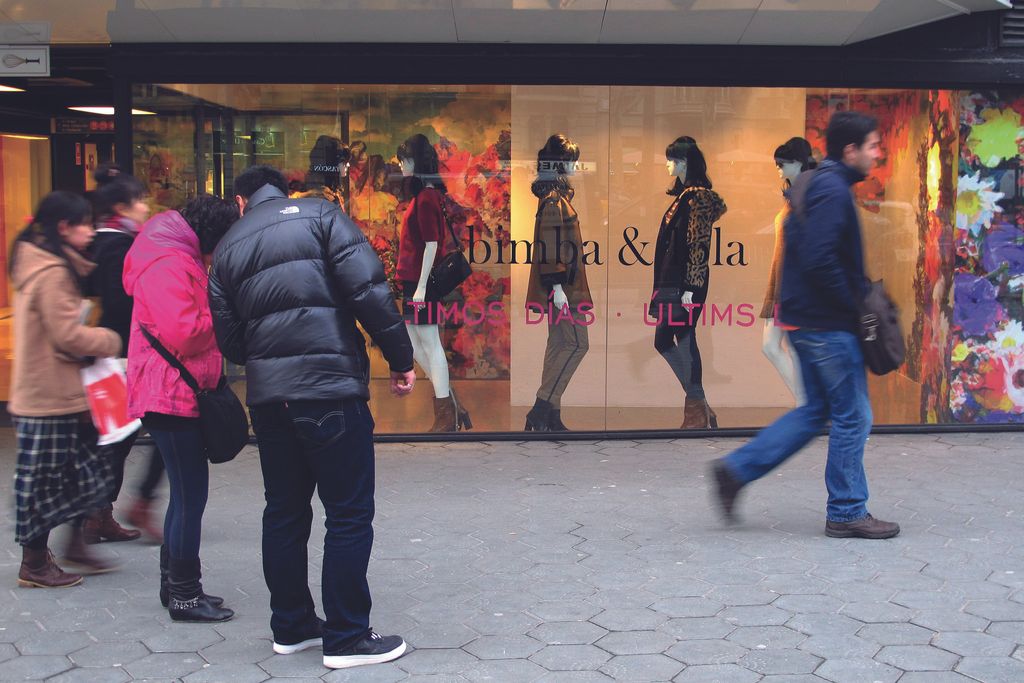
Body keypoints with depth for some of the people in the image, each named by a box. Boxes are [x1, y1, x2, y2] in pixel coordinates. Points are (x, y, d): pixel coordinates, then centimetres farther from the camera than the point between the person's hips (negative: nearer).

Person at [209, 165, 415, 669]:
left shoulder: (228, 248, 14)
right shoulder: (319, 215, 1)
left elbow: (229, 341, 13)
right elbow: (368, 289, -11)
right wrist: (400, 358, -5)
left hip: (267, 397, 5)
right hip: (330, 389, -5)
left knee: (284, 512, 17)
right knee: (349, 514, 3)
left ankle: (291, 627, 25)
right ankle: (346, 638, 6)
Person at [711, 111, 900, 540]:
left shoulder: (812, 184, 14)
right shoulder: (832, 190, -17)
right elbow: (819, 260, -27)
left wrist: (856, 292, 14)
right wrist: (852, 302, -14)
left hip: (807, 321, 10)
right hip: (828, 325, -10)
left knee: (816, 410, 18)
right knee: (852, 416, 2)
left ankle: (737, 469, 15)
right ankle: (847, 513, 12)